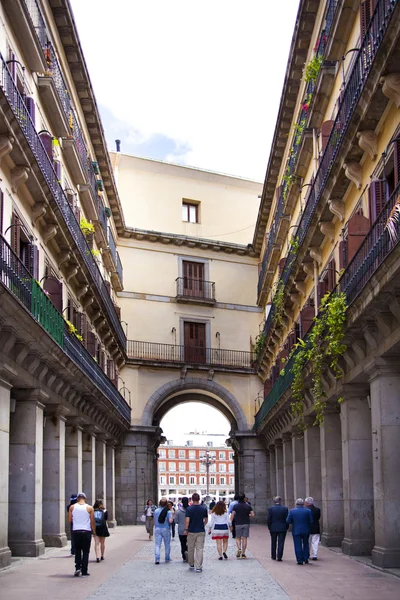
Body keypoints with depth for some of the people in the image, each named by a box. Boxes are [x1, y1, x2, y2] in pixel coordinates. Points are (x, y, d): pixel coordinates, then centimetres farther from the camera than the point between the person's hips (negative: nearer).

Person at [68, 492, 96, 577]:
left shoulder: (72, 507, 1)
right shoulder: (89, 508, -2)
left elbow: (69, 520, 2)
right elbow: (92, 522, -2)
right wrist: (94, 531, 11)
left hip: (76, 531, 1)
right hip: (86, 532, -1)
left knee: (77, 550, 17)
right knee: (85, 552, 6)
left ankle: (78, 567, 2)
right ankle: (84, 572, 6)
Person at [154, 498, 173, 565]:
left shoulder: (156, 511, 1)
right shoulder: (168, 511, -9)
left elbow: (154, 521, 8)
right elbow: (170, 521, -18)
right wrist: (171, 519, 3)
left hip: (157, 529, 2)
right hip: (166, 529, -2)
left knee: (157, 544, 1)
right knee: (167, 544, 13)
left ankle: (157, 559, -10)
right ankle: (167, 558, 21)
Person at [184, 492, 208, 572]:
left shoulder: (189, 509, -9)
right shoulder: (204, 509, -2)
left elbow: (187, 520, -14)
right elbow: (206, 520, 7)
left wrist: (186, 529, -2)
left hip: (191, 531, -1)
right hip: (201, 531, 1)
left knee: (190, 549, 15)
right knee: (199, 549, 1)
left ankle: (191, 564, 28)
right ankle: (198, 567, -4)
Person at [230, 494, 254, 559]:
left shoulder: (235, 506, -2)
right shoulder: (248, 506, 1)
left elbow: (232, 515, -8)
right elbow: (252, 514, -4)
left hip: (238, 524, -1)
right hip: (246, 524, 1)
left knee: (238, 538, 10)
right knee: (244, 538, 4)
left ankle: (239, 549, -15)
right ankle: (243, 553, 3)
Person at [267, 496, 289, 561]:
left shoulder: (270, 509, -8)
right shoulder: (285, 508, -7)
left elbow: (268, 519, -6)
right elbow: (287, 519, -5)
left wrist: (269, 527, 6)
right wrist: (286, 527, 6)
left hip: (273, 528, 1)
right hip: (282, 528, -1)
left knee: (273, 543, 15)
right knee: (281, 543, 3)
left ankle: (273, 556, 24)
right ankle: (279, 557, -1)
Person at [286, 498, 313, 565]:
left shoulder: (292, 511, -7)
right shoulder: (308, 511, -7)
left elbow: (288, 521, -5)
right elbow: (311, 521, -6)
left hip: (296, 531, -1)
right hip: (306, 531, 1)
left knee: (298, 546, 4)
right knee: (305, 544, 19)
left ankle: (300, 560, 3)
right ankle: (306, 558, 18)